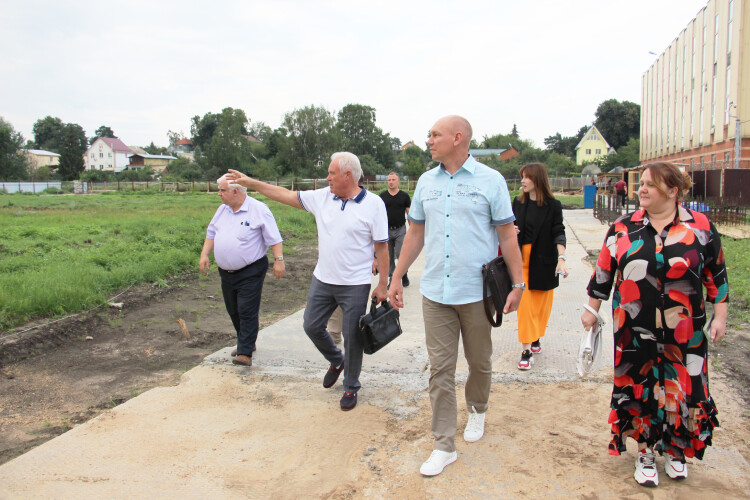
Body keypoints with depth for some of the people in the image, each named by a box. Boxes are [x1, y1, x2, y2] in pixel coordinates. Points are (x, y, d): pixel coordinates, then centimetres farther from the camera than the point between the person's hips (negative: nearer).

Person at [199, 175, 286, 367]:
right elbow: (211, 234, 19)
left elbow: (274, 238, -11)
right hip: (226, 272, 7)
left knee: (247, 311, -9)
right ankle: (245, 342, 32)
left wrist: (279, 260, -18)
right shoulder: (222, 210, 10)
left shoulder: (259, 210, -11)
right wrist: (204, 254, 7)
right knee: (234, 311, 15)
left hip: (250, 272, -7)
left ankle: (245, 353, -8)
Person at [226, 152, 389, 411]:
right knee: (312, 326, 13)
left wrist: (382, 284, -10)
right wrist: (250, 182, 8)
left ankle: (351, 387, 26)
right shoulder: (322, 197, 4)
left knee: (352, 336, 5)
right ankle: (336, 361, 41)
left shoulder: (373, 204, -10)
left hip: (355, 285, -5)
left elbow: (382, 246, -9)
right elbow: (286, 195, 9)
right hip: (322, 280, 6)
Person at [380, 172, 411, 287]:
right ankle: (392, 277, 17)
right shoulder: (382, 196, 5)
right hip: (387, 230, 2)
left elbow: (409, 213, 5)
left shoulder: (404, 196, 2)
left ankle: (404, 275, 17)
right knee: (389, 256, 6)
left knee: (401, 254, -6)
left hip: (400, 230, -2)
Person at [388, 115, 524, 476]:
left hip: (477, 292, -2)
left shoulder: (490, 180, -3)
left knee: (479, 361, 15)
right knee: (440, 369, 3)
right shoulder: (426, 182, 8)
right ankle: (444, 445, 13)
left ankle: (477, 410, 44)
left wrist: (518, 284, -6)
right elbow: (415, 233, 14)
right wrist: (397, 278, 12)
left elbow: (507, 236, -2)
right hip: (435, 291, 3)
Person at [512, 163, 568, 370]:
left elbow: (558, 233, -11)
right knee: (524, 303, -5)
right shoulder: (518, 202, 5)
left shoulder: (553, 206, -5)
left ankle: (535, 339, 31)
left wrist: (561, 258, -23)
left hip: (543, 262, -1)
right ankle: (526, 350, -3)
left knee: (541, 303, 9)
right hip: (522, 260, 2)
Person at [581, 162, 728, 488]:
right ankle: (645, 452, 27)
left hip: (684, 332, 0)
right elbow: (603, 271, 6)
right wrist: (592, 310, 8)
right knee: (639, 389, 8)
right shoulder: (624, 228, 1)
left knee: (683, 389, 6)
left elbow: (716, 274, 5)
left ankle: (676, 450, 32)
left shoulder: (700, 227, -1)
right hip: (635, 330, 1)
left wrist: (720, 315, 3)